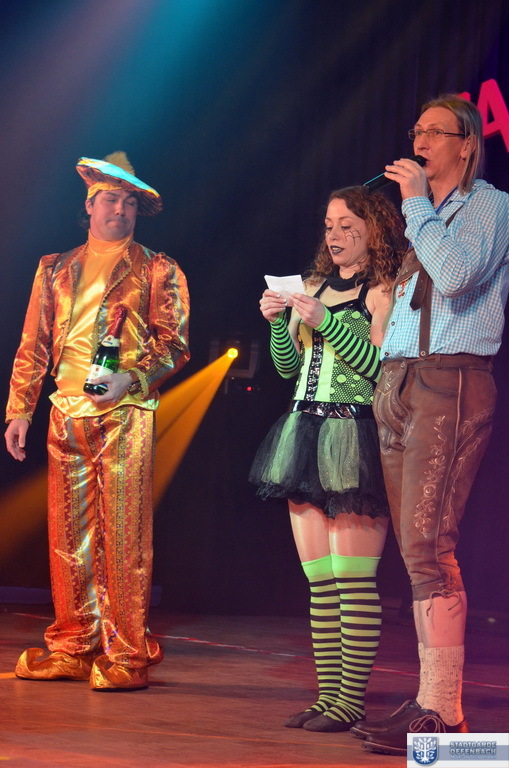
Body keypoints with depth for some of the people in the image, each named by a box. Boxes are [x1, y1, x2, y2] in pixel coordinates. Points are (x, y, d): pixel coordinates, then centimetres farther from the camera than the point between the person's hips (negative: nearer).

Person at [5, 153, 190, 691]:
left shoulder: (157, 272, 8)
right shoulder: (56, 270, 18)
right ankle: (72, 648, 9)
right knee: (67, 534, 2)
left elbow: (174, 345, 1)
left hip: (125, 414, -4)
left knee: (123, 535, -7)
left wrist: (132, 377, -15)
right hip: (67, 415, 4)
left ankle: (127, 657, -4)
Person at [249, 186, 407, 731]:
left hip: (354, 438, -7)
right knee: (320, 581, 7)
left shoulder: (381, 293, -3)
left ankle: (352, 700, -6)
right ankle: (327, 696, 10)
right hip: (305, 435, 8)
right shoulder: (315, 286, 19)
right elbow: (288, 366, 20)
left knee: (353, 579, -8)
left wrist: (326, 322, -17)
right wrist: (278, 321, 2)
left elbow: (383, 368, -14)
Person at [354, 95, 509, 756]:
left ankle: (442, 712, -18)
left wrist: (418, 203, -10)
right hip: (396, 381, 8)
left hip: (451, 381, -8)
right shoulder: (422, 216, 24)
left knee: (427, 544, -17)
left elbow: (456, 275, -18)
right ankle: (429, 698, 5)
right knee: (416, 549, 4)